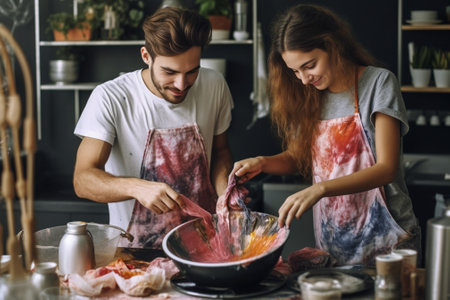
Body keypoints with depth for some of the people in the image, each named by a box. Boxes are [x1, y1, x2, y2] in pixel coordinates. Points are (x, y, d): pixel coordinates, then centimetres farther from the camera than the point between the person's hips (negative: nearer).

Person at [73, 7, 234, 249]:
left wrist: (226, 194, -5)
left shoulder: (214, 86, -1)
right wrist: (136, 187, -37)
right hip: (136, 247, -2)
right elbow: (83, 179, -18)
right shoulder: (109, 99, -14)